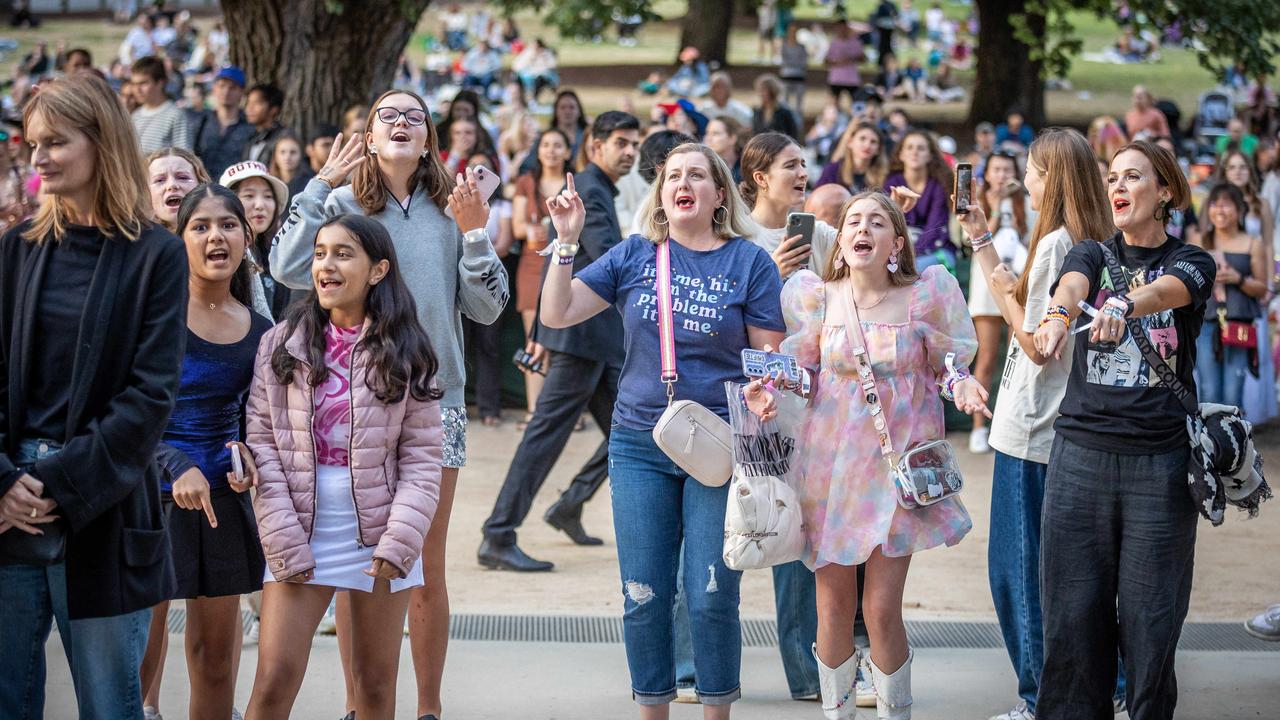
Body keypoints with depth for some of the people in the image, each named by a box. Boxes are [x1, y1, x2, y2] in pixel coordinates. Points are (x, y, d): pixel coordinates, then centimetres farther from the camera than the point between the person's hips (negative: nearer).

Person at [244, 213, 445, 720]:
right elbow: (262, 443, -1)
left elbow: (423, 456, -2)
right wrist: (284, 540, -9)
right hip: (299, 536, 0)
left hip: (379, 538, 0)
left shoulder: (404, 353, 0)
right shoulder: (281, 344, 2)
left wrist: (399, 541, -13)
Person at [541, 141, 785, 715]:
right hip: (639, 443, 2)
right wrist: (567, 240, -7)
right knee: (643, 596, 5)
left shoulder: (749, 263, 0)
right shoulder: (634, 255, 6)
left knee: (712, 597, -3)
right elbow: (556, 313, 2)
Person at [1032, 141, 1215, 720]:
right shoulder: (1092, 255, 10)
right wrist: (1059, 313, -39)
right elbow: (1073, 283, -14)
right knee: (1072, 612, 1)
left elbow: (1166, 289, -20)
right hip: (1082, 450, 2)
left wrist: (1122, 306, -43)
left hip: (1159, 459, -2)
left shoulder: (1191, 262, 4)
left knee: (1149, 617, -1)